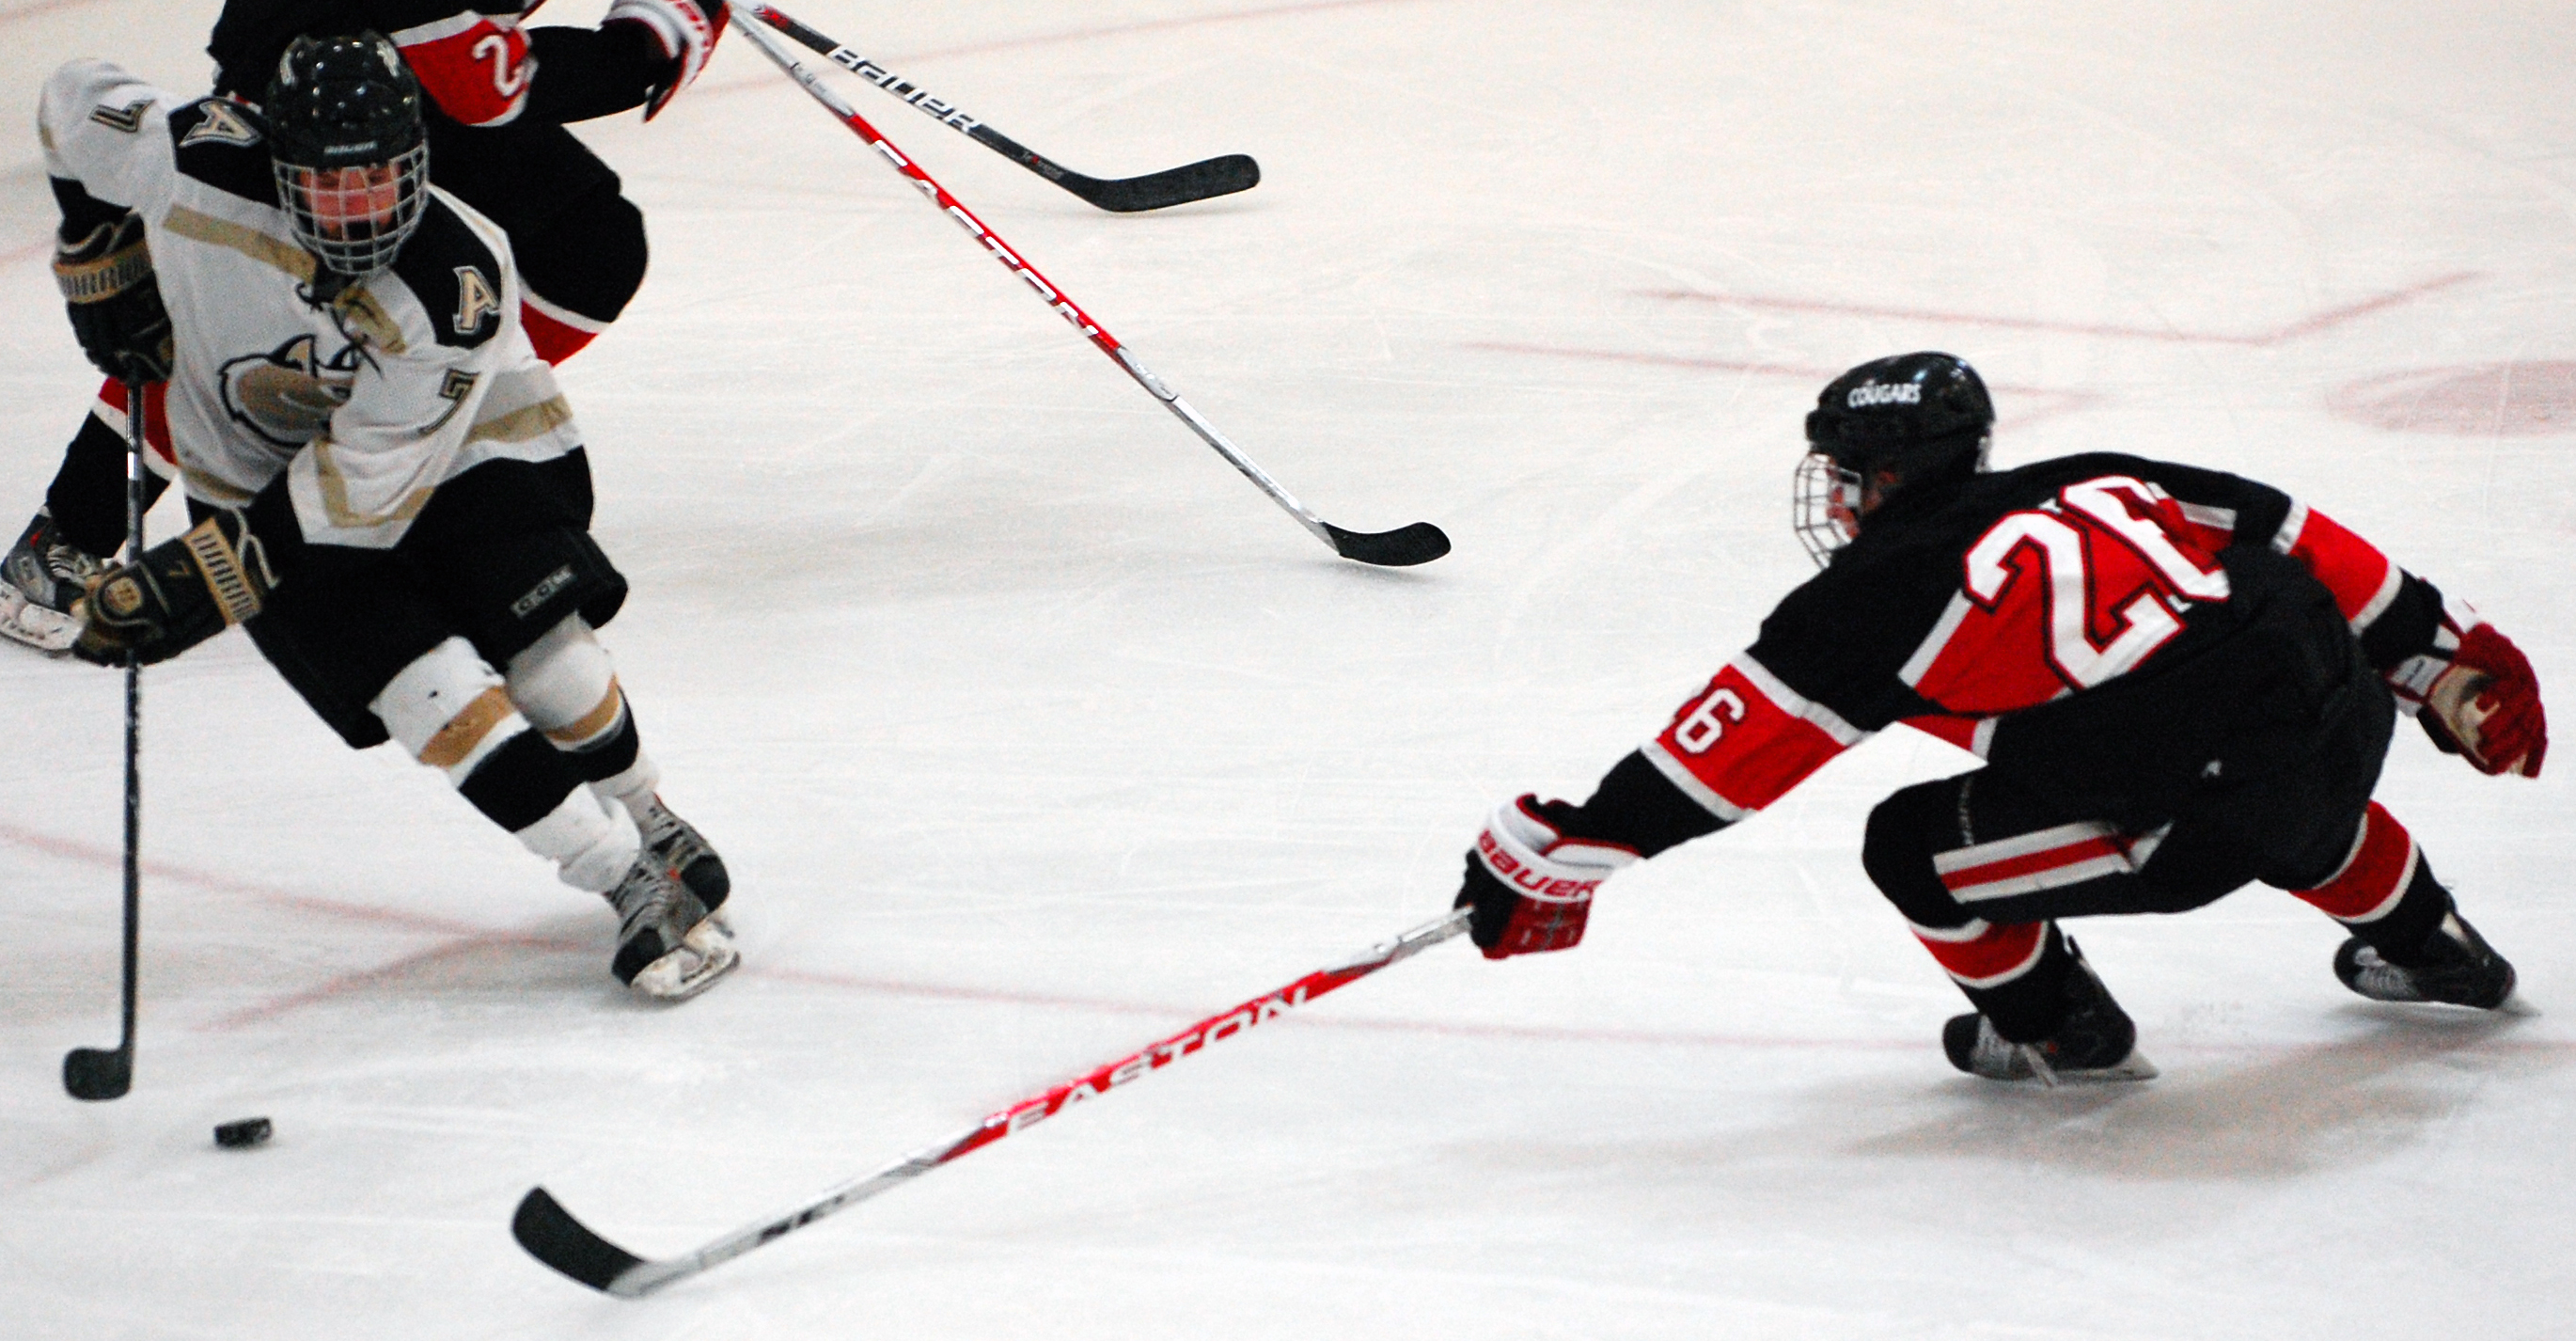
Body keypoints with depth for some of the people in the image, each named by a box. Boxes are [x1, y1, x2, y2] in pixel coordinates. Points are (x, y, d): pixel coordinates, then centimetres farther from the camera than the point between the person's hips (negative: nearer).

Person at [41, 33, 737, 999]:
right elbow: (76, 102, -5)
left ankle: (647, 822, 14)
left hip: (457, 448, -1)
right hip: (262, 474, 1)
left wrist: (199, 583, -32)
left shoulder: (459, 286, -31)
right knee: (429, 695, -18)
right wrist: (107, 265, 0)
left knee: (541, 646, -17)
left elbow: (366, 484, -30)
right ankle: (633, 886, -11)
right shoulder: (196, 171, -27)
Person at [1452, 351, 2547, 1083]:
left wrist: (1558, 852, 2)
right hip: (2352, 720, 8)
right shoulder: (2095, 487, 16)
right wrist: (2449, 669, 27)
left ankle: (2056, 1030, 20)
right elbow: (2305, 545, 17)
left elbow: (1728, 750, -2)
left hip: (2196, 824, -8)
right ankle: (2433, 949, 60)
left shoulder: (1892, 589, -1)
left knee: (1915, 846, 3)